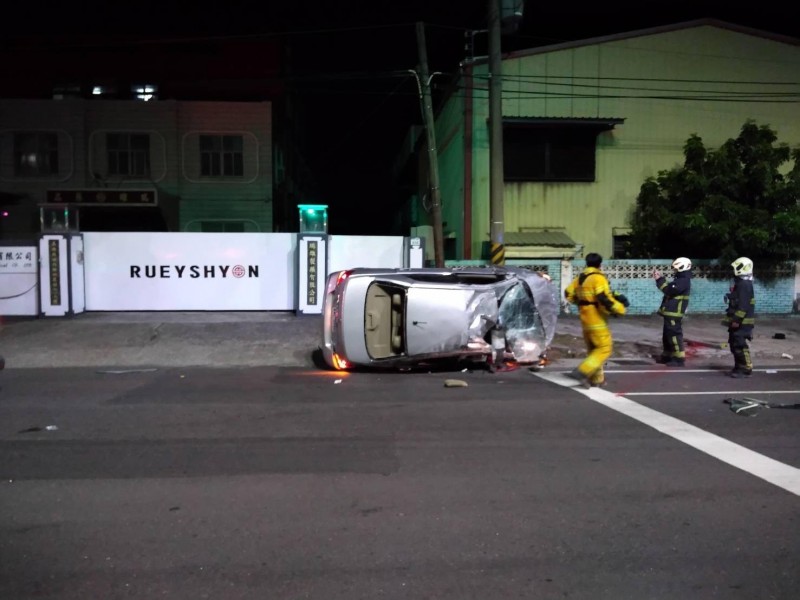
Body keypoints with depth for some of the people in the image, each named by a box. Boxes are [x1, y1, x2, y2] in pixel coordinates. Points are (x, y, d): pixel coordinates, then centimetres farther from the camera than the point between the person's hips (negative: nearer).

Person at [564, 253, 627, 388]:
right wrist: (620, 308, -12)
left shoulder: (580, 278, 10)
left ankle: (596, 379, 22)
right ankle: (582, 372, -14)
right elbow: (605, 299, -24)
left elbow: (569, 293, 17)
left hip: (585, 318, 9)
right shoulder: (598, 278, -16)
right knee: (604, 348, -3)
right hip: (597, 319, -9)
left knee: (593, 349, 17)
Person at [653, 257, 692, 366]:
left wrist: (660, 279, -17)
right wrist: (661, 278, 10)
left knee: (674, 335, -9)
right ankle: (667, 356, 26)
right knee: (667, 335, 17)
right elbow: (669, 288, 19)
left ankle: (679, 359, -6)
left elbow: (669, 290, -24)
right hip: (670, 312, 11)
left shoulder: (683, 281, -17)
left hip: (674, 313, -11)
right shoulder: (680, 279, 17)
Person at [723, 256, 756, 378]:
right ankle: (739, 368, 20)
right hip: (738, 321, 11)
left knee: (740, 345, -9)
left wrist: (736, 320, -25)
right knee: (734, 344, 14)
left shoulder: (745, 284, -17)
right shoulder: (740, 283, 17)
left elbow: (743, 305, -24)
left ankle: (746, 369, -4)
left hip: (742, 322, -11)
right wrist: (734, 319, 24)